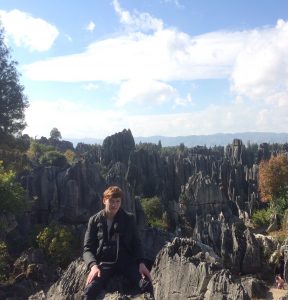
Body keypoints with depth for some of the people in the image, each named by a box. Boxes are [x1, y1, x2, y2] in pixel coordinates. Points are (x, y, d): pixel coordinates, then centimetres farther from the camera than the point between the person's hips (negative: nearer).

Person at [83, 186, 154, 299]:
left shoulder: (129, 219, 8)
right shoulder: (94, 220, 6)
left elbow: (136, 243, 9)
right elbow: (88, 248, 3)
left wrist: (141, 262, -9)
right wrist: (93, 265, -17)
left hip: (126, 261, 1)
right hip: (104, 263, 0)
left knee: (147, 285, -24)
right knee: (90, 290, -29)